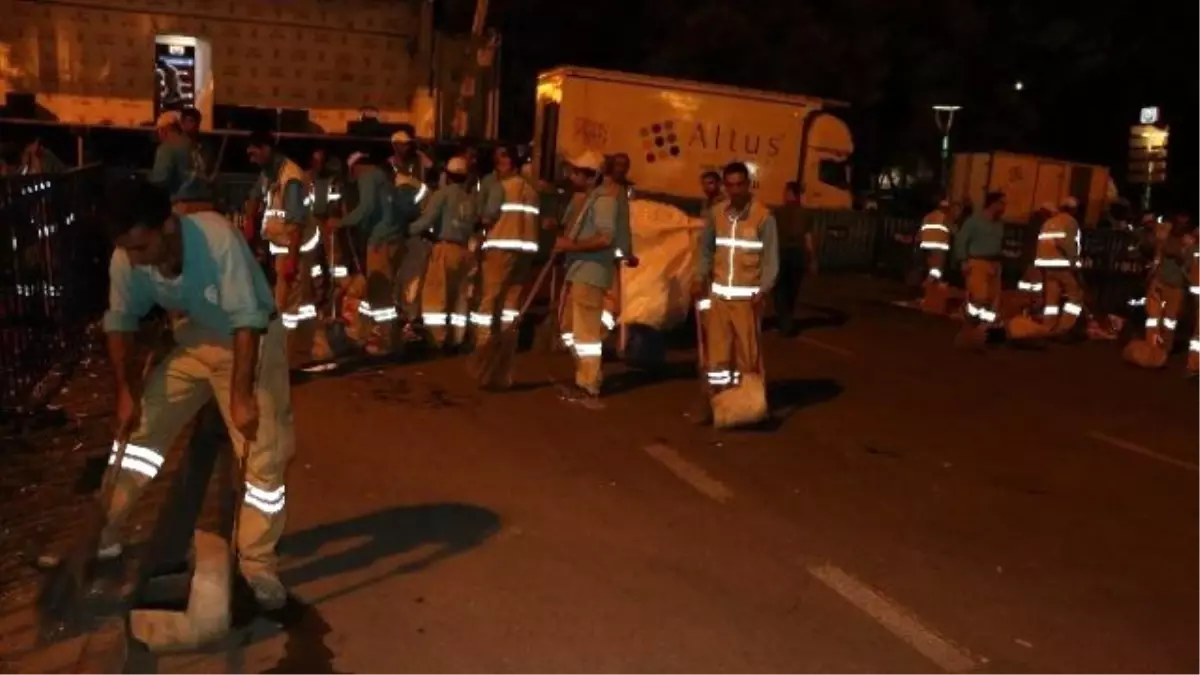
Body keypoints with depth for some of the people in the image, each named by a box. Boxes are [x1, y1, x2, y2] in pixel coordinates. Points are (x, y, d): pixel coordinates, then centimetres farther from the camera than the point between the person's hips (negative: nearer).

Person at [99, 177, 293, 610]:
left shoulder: (217, 238, -35)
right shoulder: (126, 260, -19)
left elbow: (247, 320, -34)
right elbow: (120, 321, -2)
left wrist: (242, 395, -34)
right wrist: (126, 390, -4)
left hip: (252, 340, -4)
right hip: (192, 340, 5)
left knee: (264, 452, -7)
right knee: (136, 427, 4)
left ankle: (257, 563, 8)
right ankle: (101, 534, 22)